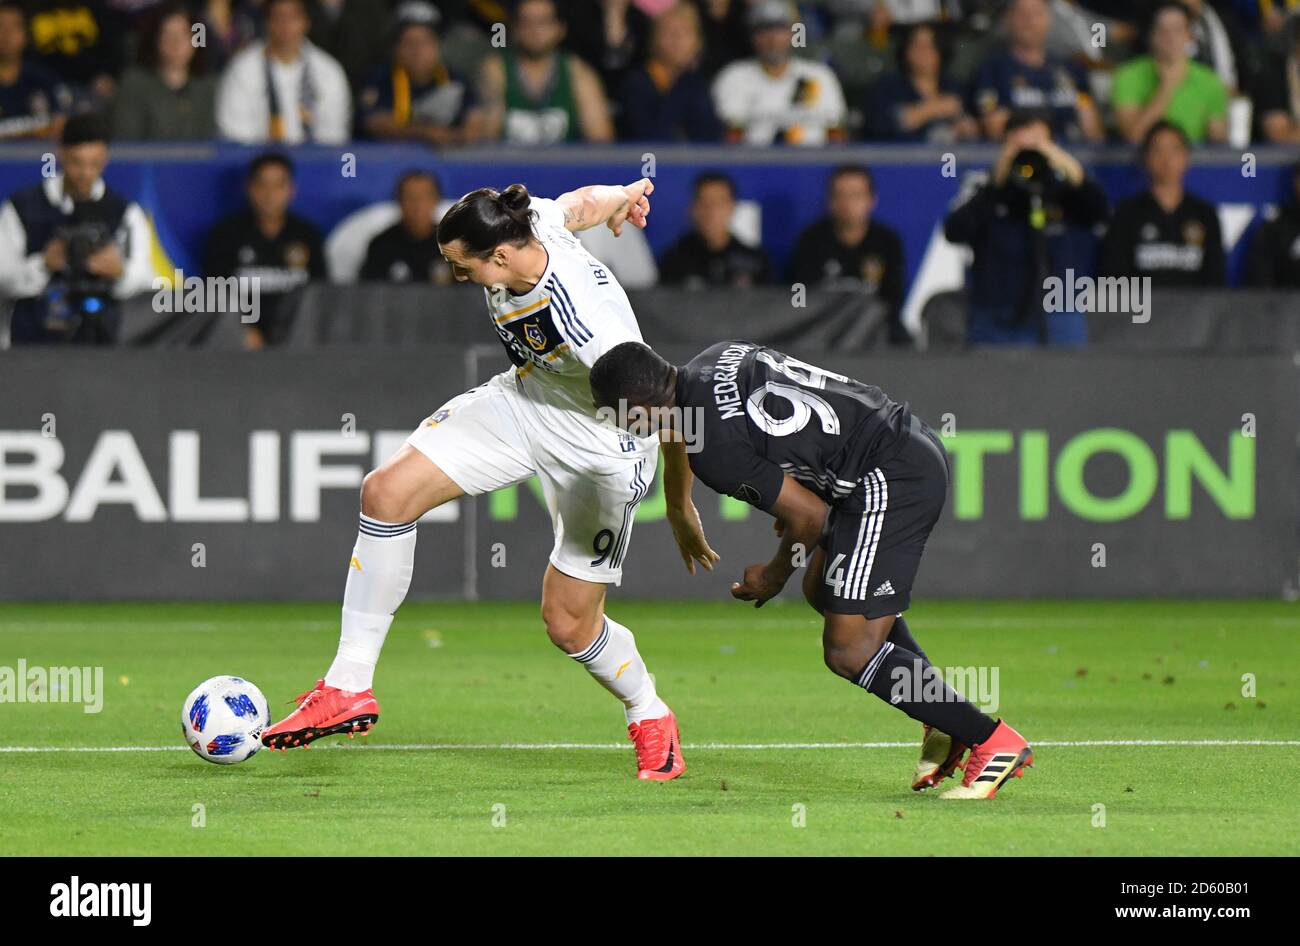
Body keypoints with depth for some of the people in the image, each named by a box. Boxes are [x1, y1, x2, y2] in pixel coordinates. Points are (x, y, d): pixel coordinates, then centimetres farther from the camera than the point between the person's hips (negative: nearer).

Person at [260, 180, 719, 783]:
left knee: (569, 625, 0)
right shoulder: (528, 222, -20)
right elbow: (583, 202, 5)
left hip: (603, 449, -7)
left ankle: (650, 719, 33)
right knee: (386, 492, -9)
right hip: (523, 403, 7)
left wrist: (680, 507, -13)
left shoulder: (583, 322, -39)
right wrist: (618, 199, 28)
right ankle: (348, 689, -3)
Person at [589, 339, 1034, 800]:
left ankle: (991, 741, -4)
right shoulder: (720, 357, 9)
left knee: (849, 653, -8)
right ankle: (944, 716, 23)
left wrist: (774, 577, 6)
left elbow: (811, 516, -14)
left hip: (887, 480, -10)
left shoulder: (710, 443, -18)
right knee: (822, 590, 27)